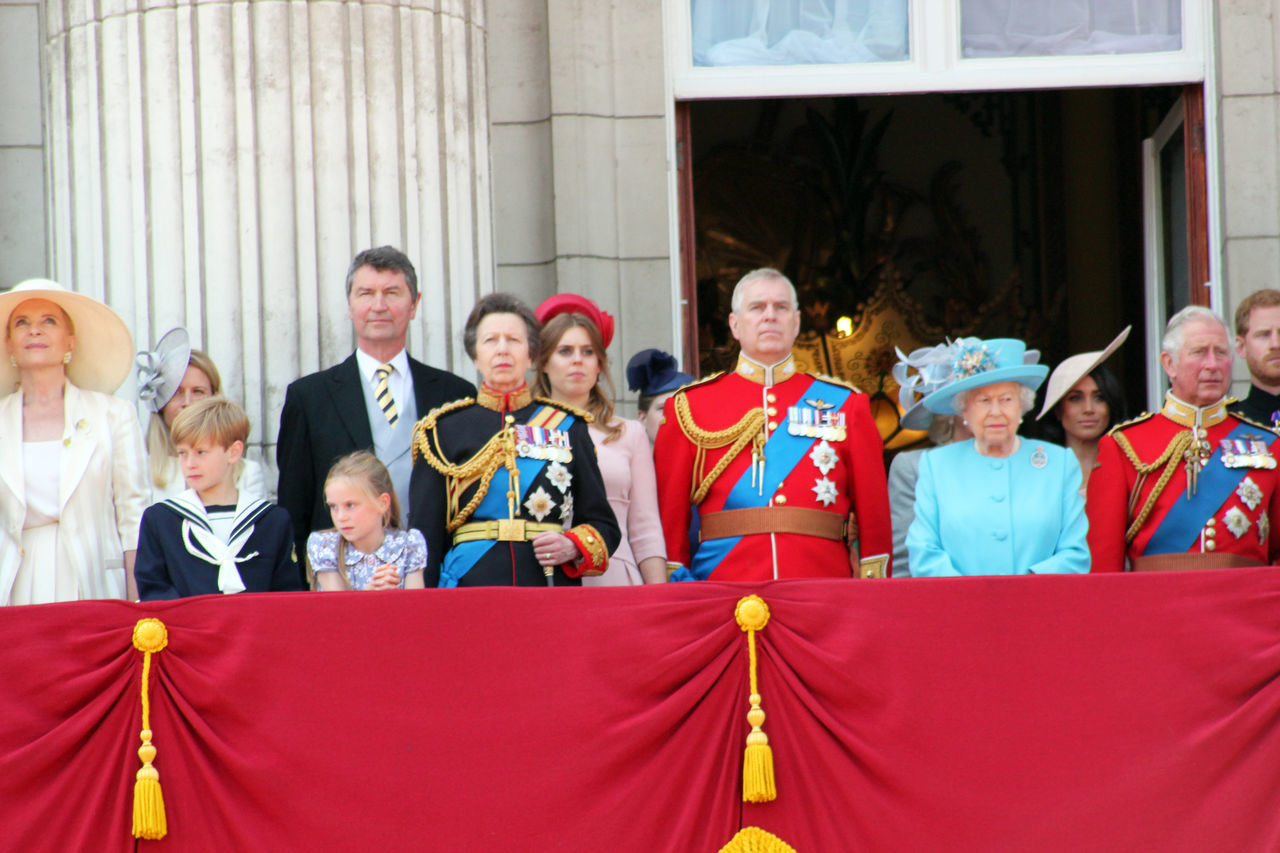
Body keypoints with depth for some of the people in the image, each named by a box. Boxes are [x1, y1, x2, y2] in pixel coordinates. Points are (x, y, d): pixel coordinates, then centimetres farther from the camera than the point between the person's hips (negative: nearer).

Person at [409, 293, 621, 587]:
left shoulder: (568, 428, 12)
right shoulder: (445, 430, 9)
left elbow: (604, 525, 14)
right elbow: (424, 533, 8)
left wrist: (571, 547, -6)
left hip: (552, 590, 1)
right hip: (471, 586, -1)